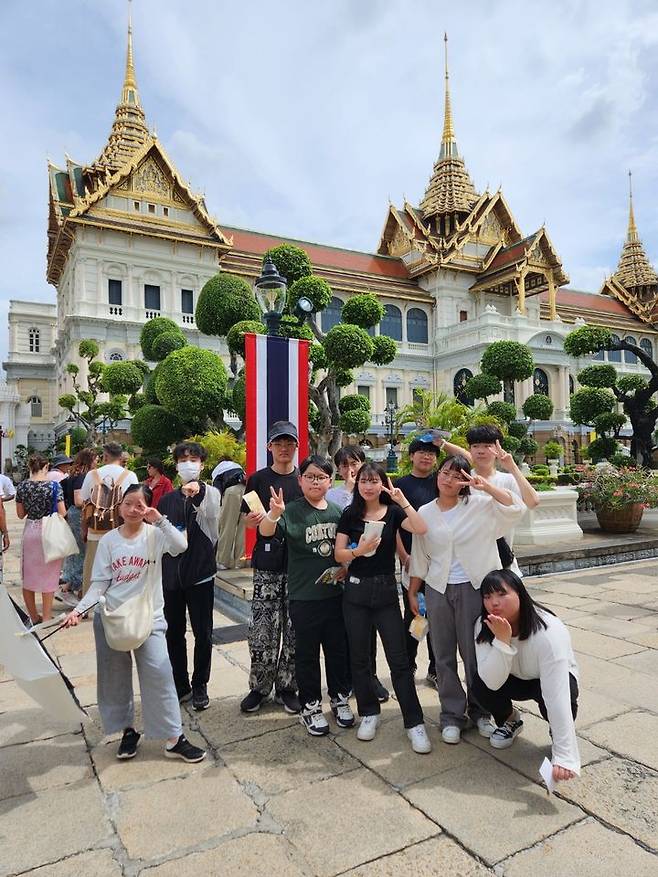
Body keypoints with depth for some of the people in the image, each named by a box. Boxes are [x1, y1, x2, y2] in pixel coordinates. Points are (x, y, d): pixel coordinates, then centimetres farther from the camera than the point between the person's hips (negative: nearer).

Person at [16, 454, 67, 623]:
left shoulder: (22, 486, -3)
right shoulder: (54, 486, -13)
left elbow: (20, 514, 4)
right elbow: (62, 513, -13)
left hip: (29, 531, 3)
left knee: (29, 575, 16)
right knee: (48, 577, 8)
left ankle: (33, 617, 27)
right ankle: (46, 618, 13)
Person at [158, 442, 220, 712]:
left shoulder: (210, 493, -4)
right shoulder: (167, 500, 8)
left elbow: (212, 515, -28)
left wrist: (197, 493, -49)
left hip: (200, 574, -3)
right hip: (171, 575, 4)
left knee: (203, 634, 6)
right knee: (173, 633, 12)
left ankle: (200, 686, 23)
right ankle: (180, 684, 29)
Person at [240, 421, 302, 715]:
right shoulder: (258, 479, 4)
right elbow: (247, 520, 7)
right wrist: (254, 520, -14)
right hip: (266, 562, -1)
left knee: (294, 629, 6)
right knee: (262, 629, 0)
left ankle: (287, 687, 22)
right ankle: (259, 686, 19)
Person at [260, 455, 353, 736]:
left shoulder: (336, 511, 3)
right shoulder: (292, 511, -11)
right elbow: (266, 531, -29)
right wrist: (273, 514, -50)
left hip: (335, 593, 4)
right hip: (304, 596, -4)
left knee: (338, 649, 17)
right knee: (307, 653, 9)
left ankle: (339, 698, 36)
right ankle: (310, 706, 26)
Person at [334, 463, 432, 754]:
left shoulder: (393, 512, -1)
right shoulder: (350, 514, 0)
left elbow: (421, 529, -18)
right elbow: (339, 555, -2)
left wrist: (402, 500, -20)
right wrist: (358, 550, -21)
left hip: (386, 590, -1)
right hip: (356, 590, 1)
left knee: (399, 658, 0)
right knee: (359, 657, 10)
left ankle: (414, 722, 10)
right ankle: (369, 713, 28)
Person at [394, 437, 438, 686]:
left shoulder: (440, 482, 8)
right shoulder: (401, 484, 1)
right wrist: (404, 556, -11)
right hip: (412, 558, -2)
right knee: (413, 614, 10)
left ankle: (436, 670, 22)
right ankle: (407, 667, 25)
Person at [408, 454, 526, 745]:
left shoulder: (479, 504, -3)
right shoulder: (425, 513, 3)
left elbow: (517, 508, -15)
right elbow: (419, 557, 7)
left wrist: (487, 487, -25)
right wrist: (412, 593, 9)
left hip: (473, 588, -2)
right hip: (438, 590, 2)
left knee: (475, 652, 9)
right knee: (444, 655, 9)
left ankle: (479, 710, 31)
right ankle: (452, 715, 25)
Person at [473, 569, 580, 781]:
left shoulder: (548, 633, -37)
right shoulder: (484, 626, -24)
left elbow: (557, 697, -41)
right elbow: (492, 682, -32)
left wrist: (564, 757, -44)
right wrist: (502, 641, -46)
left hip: (552, 679, -3)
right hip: (516, 679, 3)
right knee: (480, 686, -26)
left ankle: (558, 732, 0)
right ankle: (509, 721, 8)